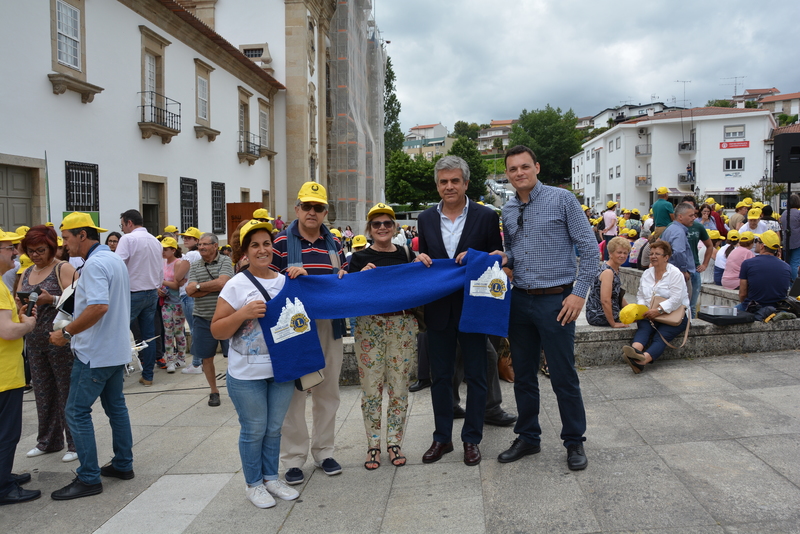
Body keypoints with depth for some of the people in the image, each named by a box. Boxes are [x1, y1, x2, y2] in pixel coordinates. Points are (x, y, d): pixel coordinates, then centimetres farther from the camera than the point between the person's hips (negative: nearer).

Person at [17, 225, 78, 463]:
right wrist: (23, 304, -7)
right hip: (34, 340, 7)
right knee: (42, 392, 13)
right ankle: (48, 441, 27)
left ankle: (75, 444, 11)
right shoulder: (27, 273, 14)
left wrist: (52, 300, -28)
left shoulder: (63, 269, -6)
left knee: (67, 392, 1)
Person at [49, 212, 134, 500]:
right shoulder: (116, 259, 12)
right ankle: (123, 464, 25)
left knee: (77, 411, -2)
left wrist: (66, 332, -21)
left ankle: (88, 478, 2)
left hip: (95, 352, -10)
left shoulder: (95, 264, -19)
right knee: (115, 405, 16)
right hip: (117, 348, 10)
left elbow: (99, 307, -30)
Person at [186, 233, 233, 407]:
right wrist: (214, 287, -12)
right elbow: (190, 291, -4)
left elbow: (222, 282, -18)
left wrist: (199, 286, -7)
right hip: (202, 318, 4)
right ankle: (214, 391, 26)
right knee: (206, 357, 10)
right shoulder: (194, 266, 8)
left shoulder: (225, 261, -2)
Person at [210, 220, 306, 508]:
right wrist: (244, 313, -23)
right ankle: (253, 483, 26)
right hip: (247, 374, -3)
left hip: (282, 369, 4)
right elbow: (217, 331, -7)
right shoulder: (236, 285, -7)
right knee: (254, 430, 8)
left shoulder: (286, 280, 4)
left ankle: (271, 478, 32)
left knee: (274, 428, 15)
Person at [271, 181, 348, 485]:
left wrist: (344, 278, -4)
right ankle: (293, 458, 14)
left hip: (329, 326, 5)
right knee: (294, 393, 1)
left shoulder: (334, 243, 11)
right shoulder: (282, 242, -3)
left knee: (327, 391, 12)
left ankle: (323, 451, 27)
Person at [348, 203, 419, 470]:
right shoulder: (359, 258, 4)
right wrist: (361, 276, -16)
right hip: (369, 326, -1)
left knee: (399, 386, 5)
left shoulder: (407, 254, 8)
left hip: (402, 325, 1)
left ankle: (394, 442, 19)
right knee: (371, 387, 2)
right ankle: (373, 445, 16)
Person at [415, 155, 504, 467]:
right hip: (438, 310, 3)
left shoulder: (486, 216, -4)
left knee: (475, 376, 8)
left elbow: (498, 259, -1)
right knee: (440, 376, 12)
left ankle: (472, 439, 23)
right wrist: (421, 260, -8)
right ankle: (442, 438, 26)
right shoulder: (426, 219, 5)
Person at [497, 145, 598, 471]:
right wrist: (503, 261, -2)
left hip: (556, 300, -5)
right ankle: (528, 438, 28)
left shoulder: (562, 199, -5)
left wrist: (579, 292, -12)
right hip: (519, 300, 5)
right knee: (523, 375, 12)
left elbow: (589, 248, -7)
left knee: (563, 377, 1)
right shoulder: (508, 211, 10)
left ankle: (574, 442, 19)